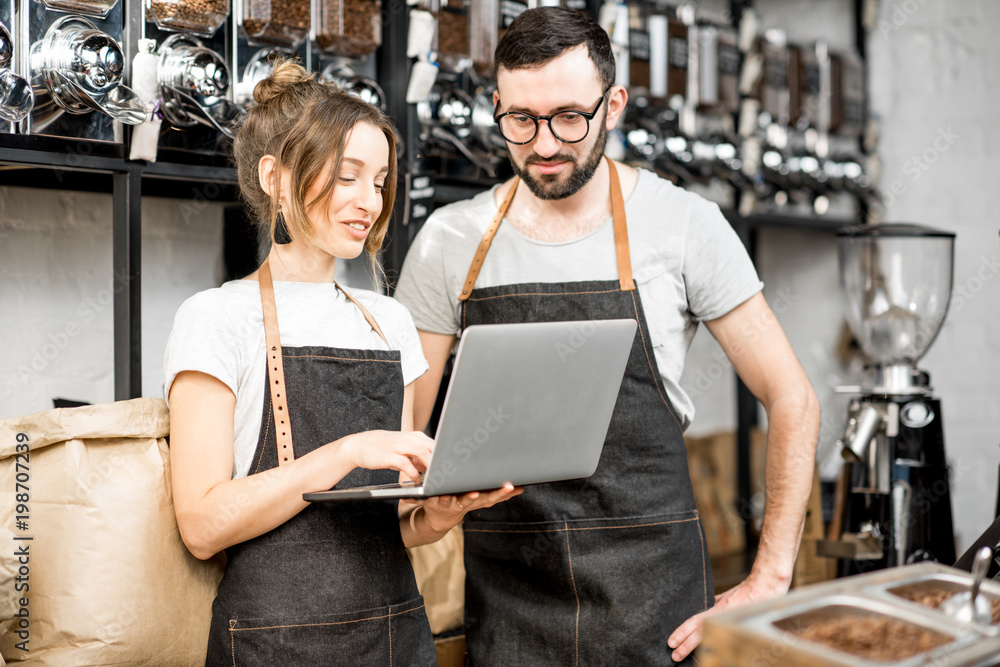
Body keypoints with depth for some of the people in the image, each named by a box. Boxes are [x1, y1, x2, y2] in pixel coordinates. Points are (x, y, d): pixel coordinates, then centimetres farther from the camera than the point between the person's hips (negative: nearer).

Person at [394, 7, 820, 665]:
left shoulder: (684, 224, -3)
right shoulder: (449, 242, 3)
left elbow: (791, 399, 1)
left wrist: (768, 583, -5)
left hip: (653, 600, -1)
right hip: (504, 600, 2)